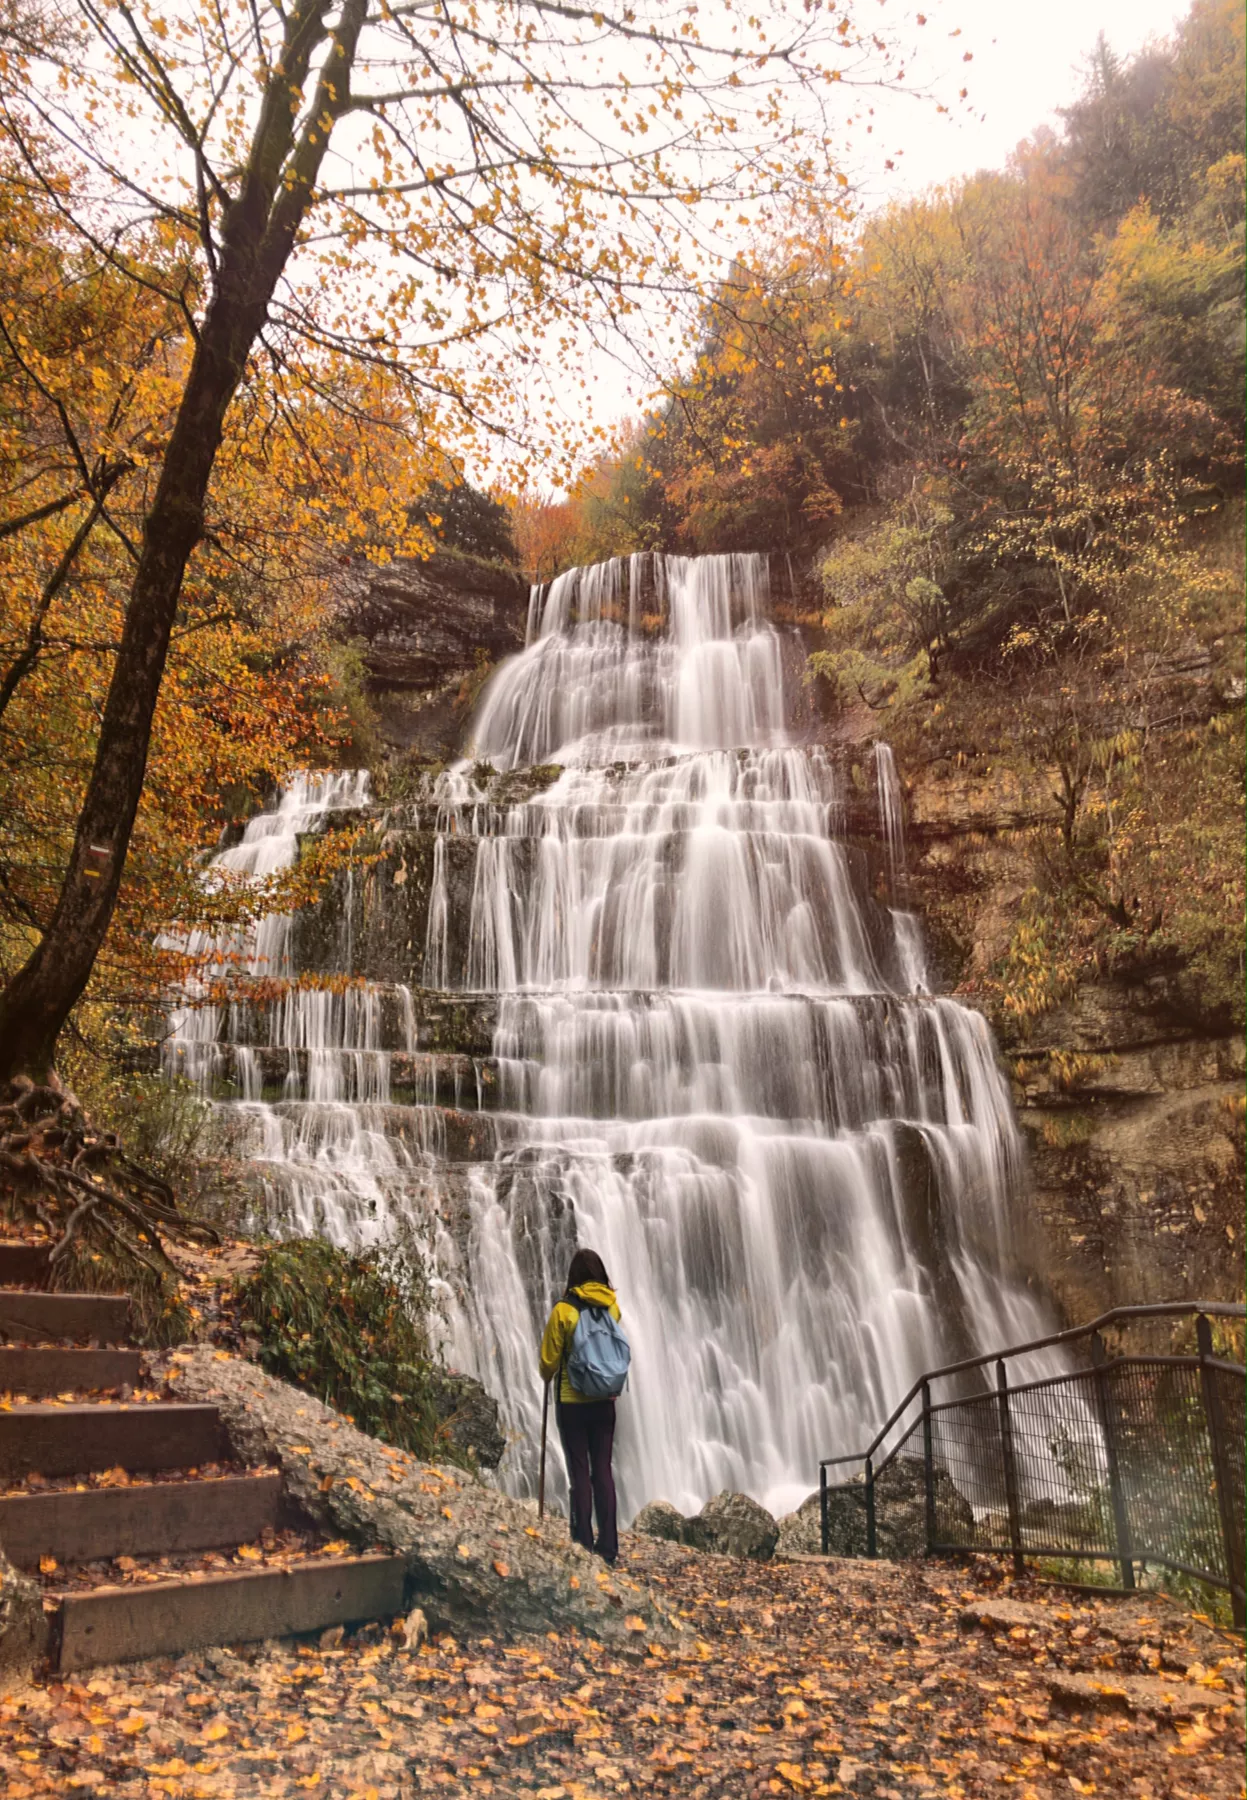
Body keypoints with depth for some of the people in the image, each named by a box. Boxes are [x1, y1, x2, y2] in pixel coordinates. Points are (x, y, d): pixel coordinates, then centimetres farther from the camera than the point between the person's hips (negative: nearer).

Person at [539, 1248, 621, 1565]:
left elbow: (549, 1361, -5)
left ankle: (584, 1544, 8)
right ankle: (608, 1544, 14)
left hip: (572, 1403, -3)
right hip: (605, 1402, 3)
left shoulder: (563, 1310, -13)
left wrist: (546, 1377, 16)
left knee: (580, 1472, 4)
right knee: (603, 1470, 10)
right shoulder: (612, 1307, -3)